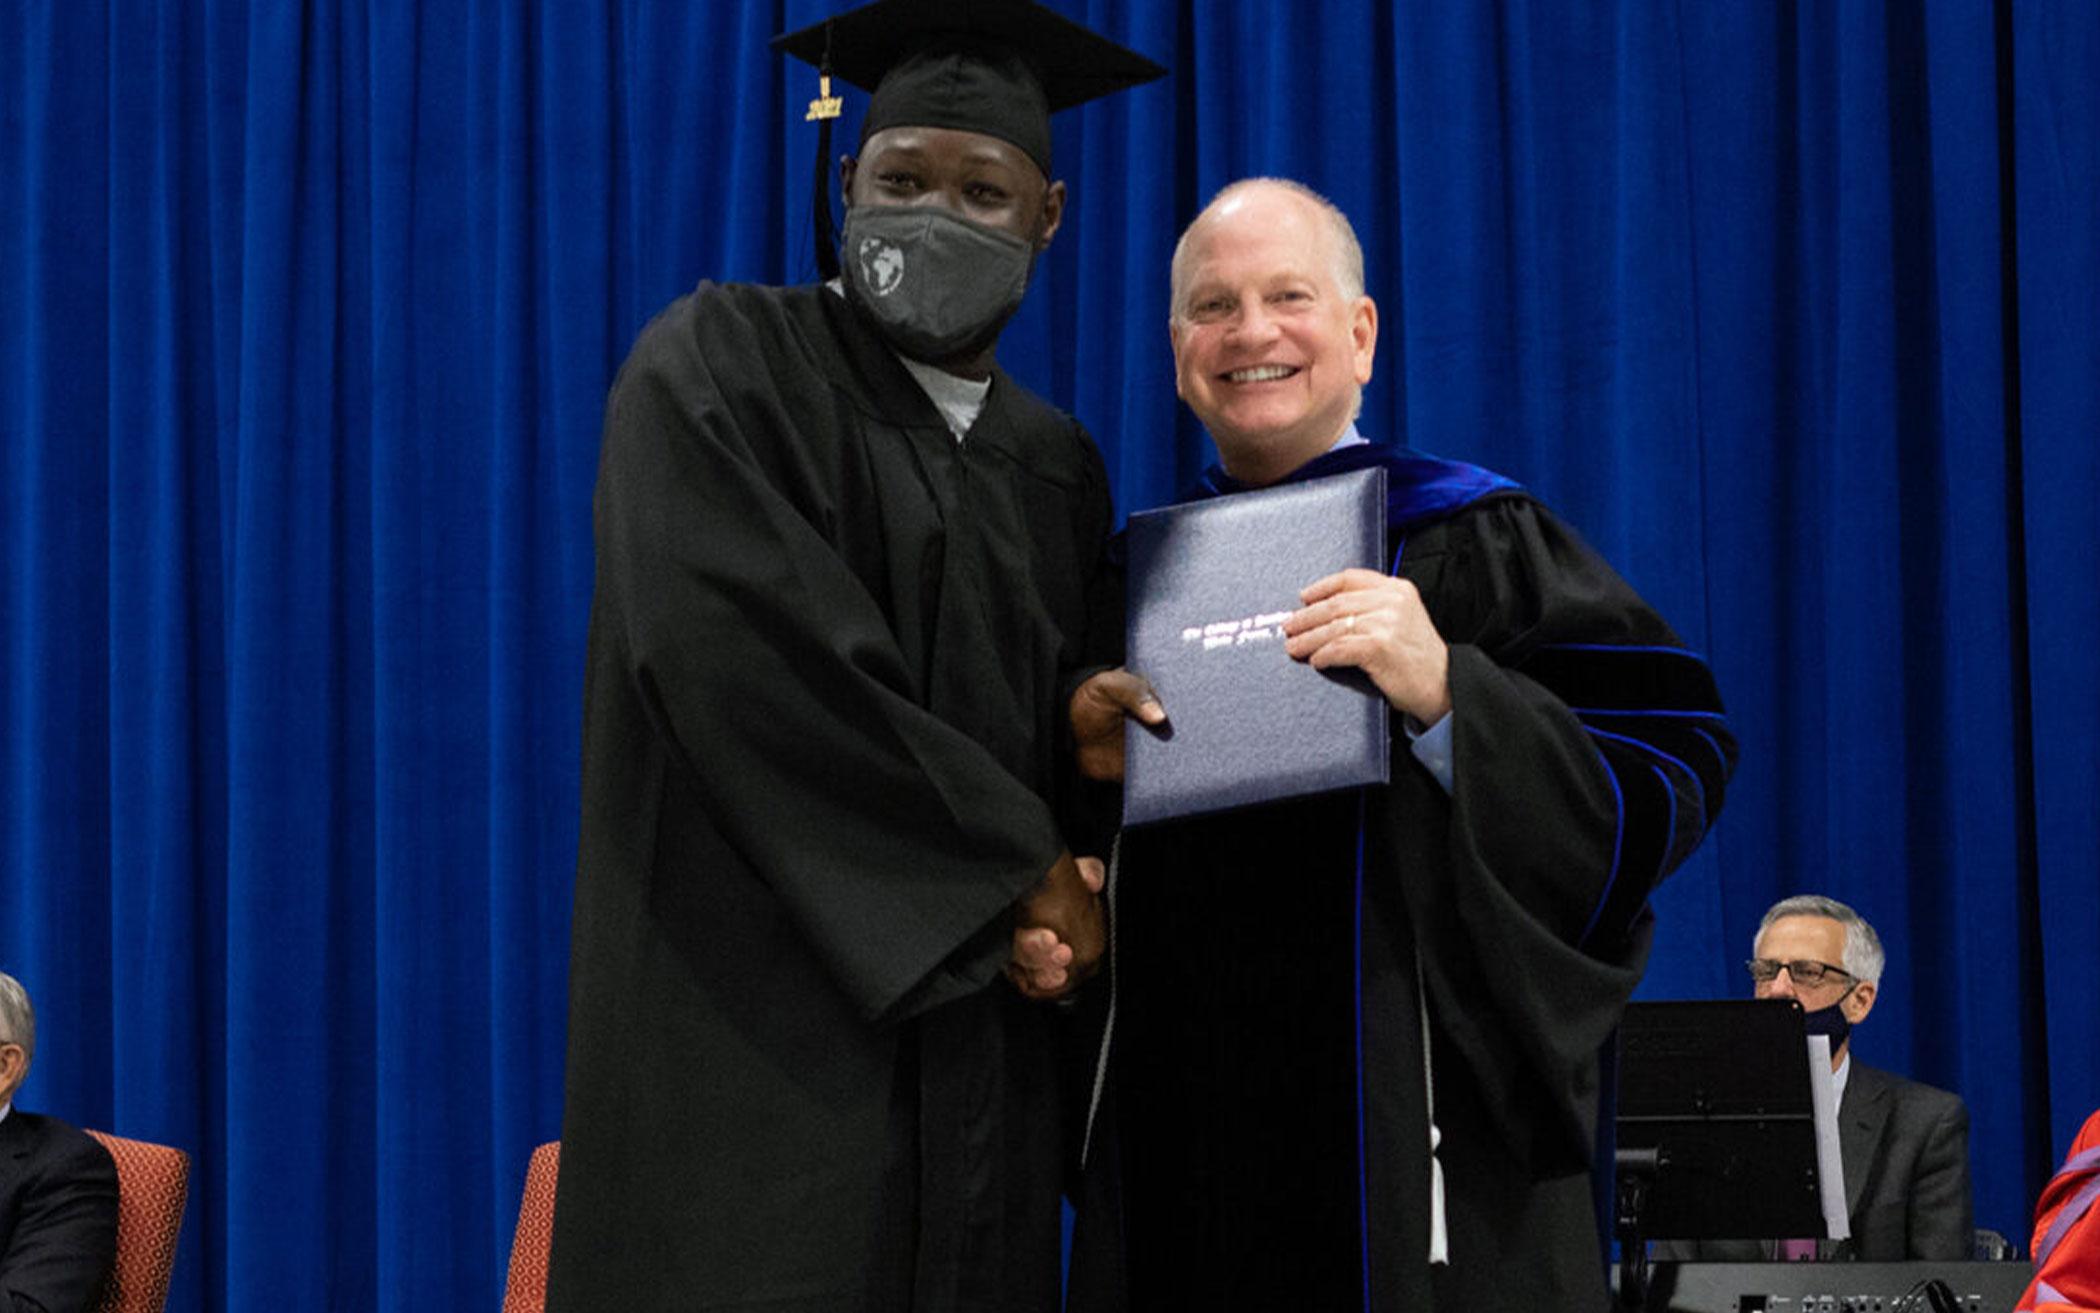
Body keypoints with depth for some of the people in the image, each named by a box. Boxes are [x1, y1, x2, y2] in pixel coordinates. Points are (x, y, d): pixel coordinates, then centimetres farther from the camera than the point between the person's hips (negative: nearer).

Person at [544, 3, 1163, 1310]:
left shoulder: (1057, 469, 16)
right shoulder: (718, 368, -2)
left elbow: (1082, 747, 17)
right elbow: (733, 642, -16)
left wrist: (1057, 916, -7)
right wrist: (1013, 872, -12)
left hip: (983, 1058, 6)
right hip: (752, 1044, -5)